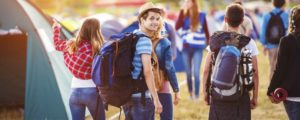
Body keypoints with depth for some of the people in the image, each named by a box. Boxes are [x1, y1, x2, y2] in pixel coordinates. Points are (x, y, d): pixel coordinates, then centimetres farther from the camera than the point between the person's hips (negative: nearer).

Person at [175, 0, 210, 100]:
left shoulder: (201, 16, 2)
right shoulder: (184, 15, 3)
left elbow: (206, 31, 8)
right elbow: (177, 27, -14)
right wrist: (182, 11, -15)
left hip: (198, 48, -2)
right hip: (186, 48, 2)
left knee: (196, 72, -10)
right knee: (188, 72, 7)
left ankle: (196, 94, -5)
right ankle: (191, 94, 22)